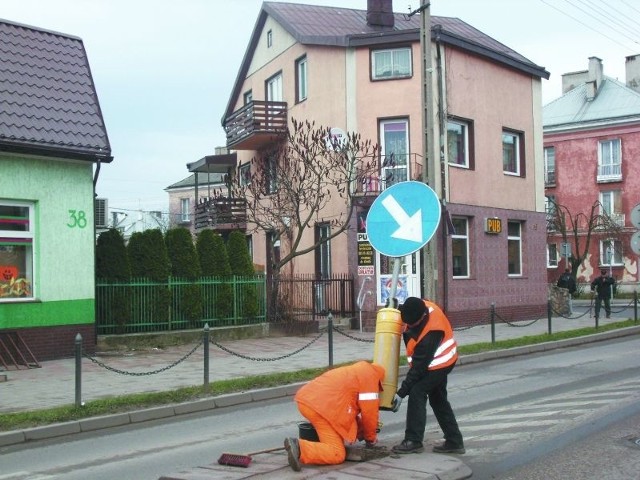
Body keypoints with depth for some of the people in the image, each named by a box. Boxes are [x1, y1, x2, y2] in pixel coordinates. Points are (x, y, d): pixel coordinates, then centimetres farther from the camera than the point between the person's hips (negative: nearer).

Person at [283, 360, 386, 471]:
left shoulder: (357, 371, 31)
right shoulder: (370, 375, 5)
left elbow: (350, 406, 36)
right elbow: (369, 411, 1)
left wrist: (362, 431, 34)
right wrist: (371, 437, 16)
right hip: (320, 406, -9)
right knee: (337, 454, -7)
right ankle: (299, 449, -25)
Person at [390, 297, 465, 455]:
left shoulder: (430, 334, -37)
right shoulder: (423, 307, -17)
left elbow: (419, 366, -31)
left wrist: (402, 392, -26)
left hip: (437, 365, -10)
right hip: (442, 361, 10)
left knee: (416, 394, -15)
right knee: (438, 400, 15)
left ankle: (413, 441, -11)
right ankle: (454, 441, 22)